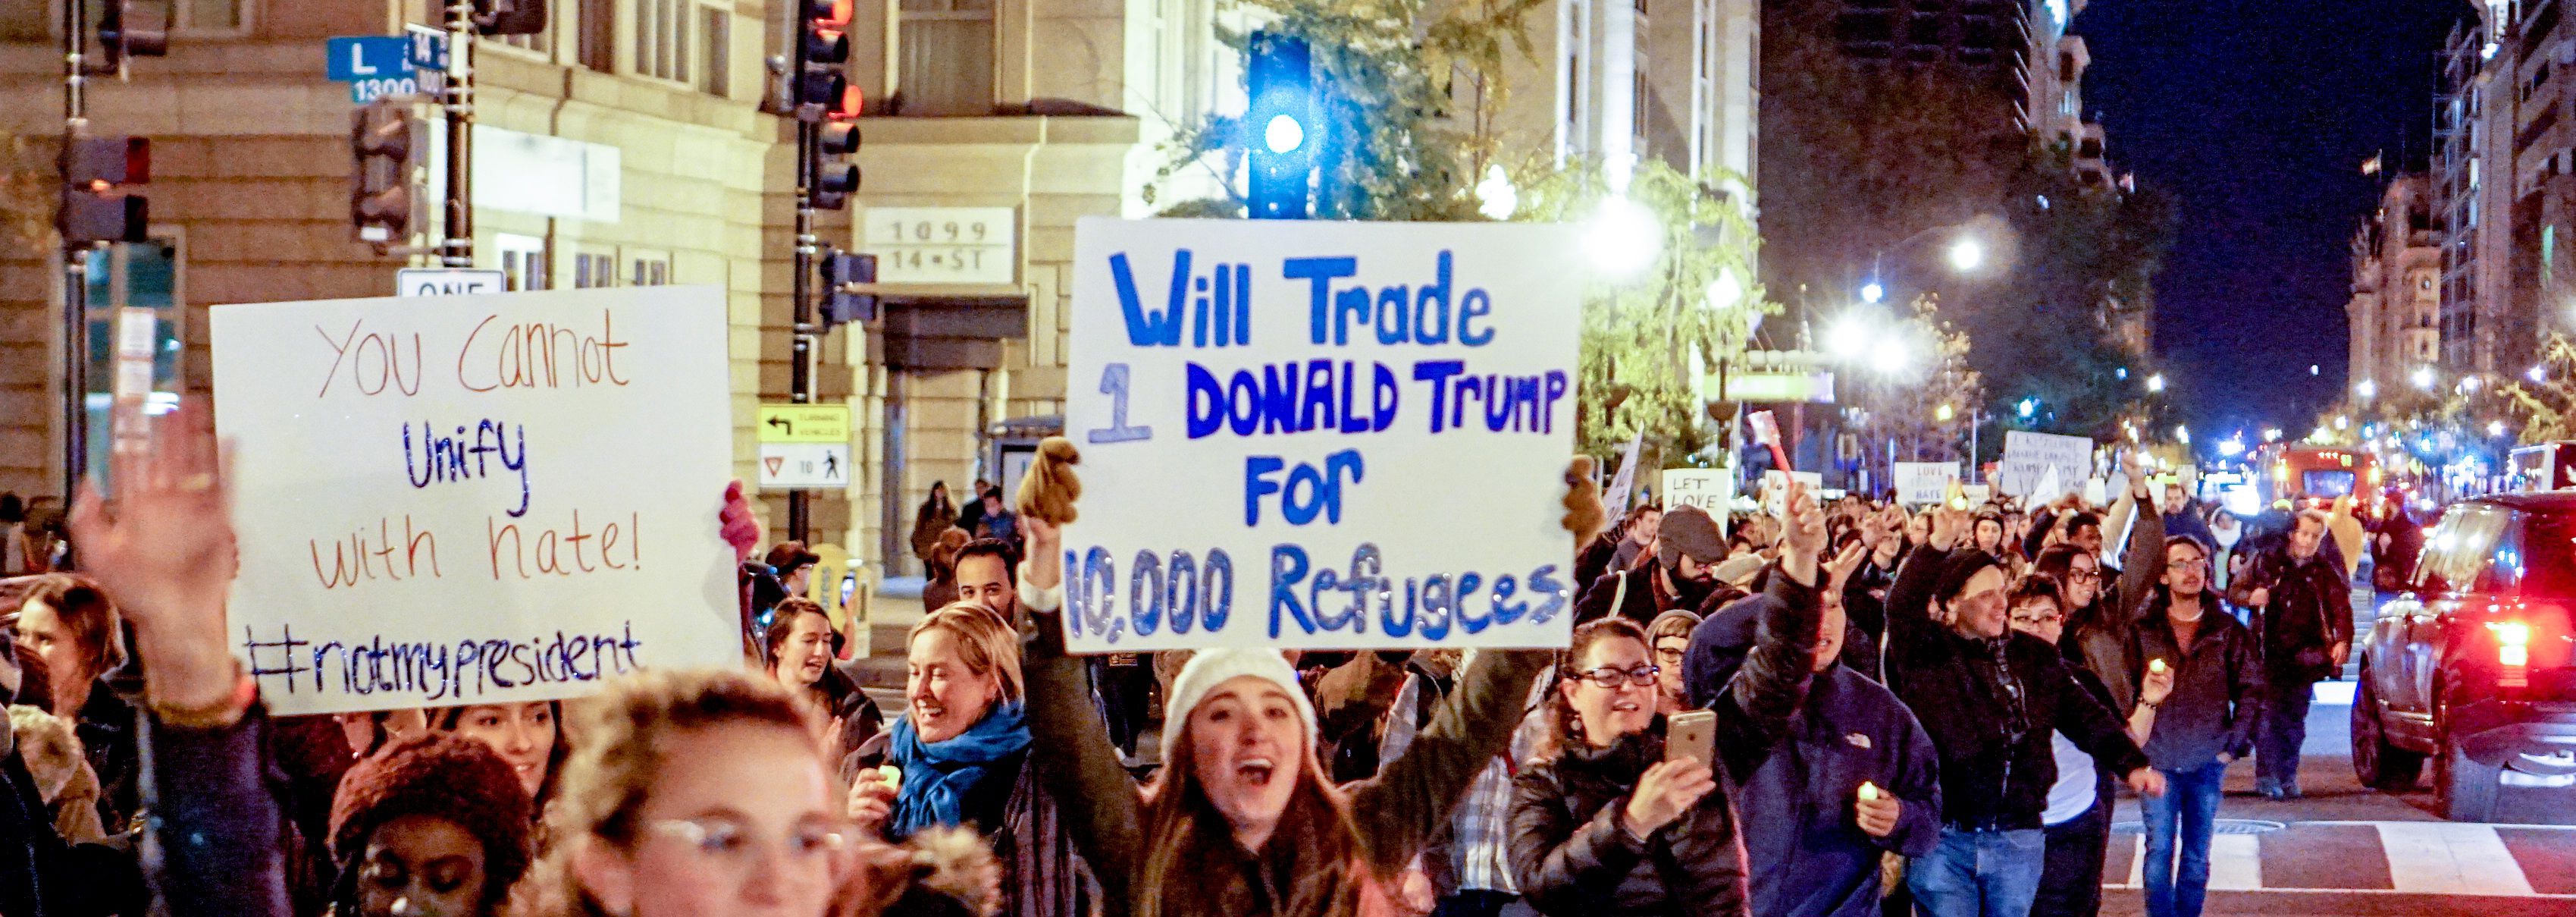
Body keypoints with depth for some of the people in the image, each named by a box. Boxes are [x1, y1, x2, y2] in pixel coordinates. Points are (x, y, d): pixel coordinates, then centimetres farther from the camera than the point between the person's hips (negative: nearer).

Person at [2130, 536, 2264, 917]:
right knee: (2159, 852, 0)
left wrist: (2234, 743, 1)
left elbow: (2252, 689, 6)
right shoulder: (2142, 630, -1)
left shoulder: (2228, 632, 2)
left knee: (2197, 856, 8)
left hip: (2208, 761, 1)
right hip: (2157, 760, -1)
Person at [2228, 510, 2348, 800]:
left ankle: (2288, 776, 12)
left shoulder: (2326, 572, 9)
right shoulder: (2268, 563, 6)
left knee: (2295, 717, 5)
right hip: (2270, 654, -2)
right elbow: (2237, 591, 12)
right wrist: (2251, 597, -12)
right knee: (2270, 715, -8)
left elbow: (2341, 609, 3)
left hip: (2304, 657, 2)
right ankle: (2266, 776, -5)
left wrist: (2343, 641, -14)